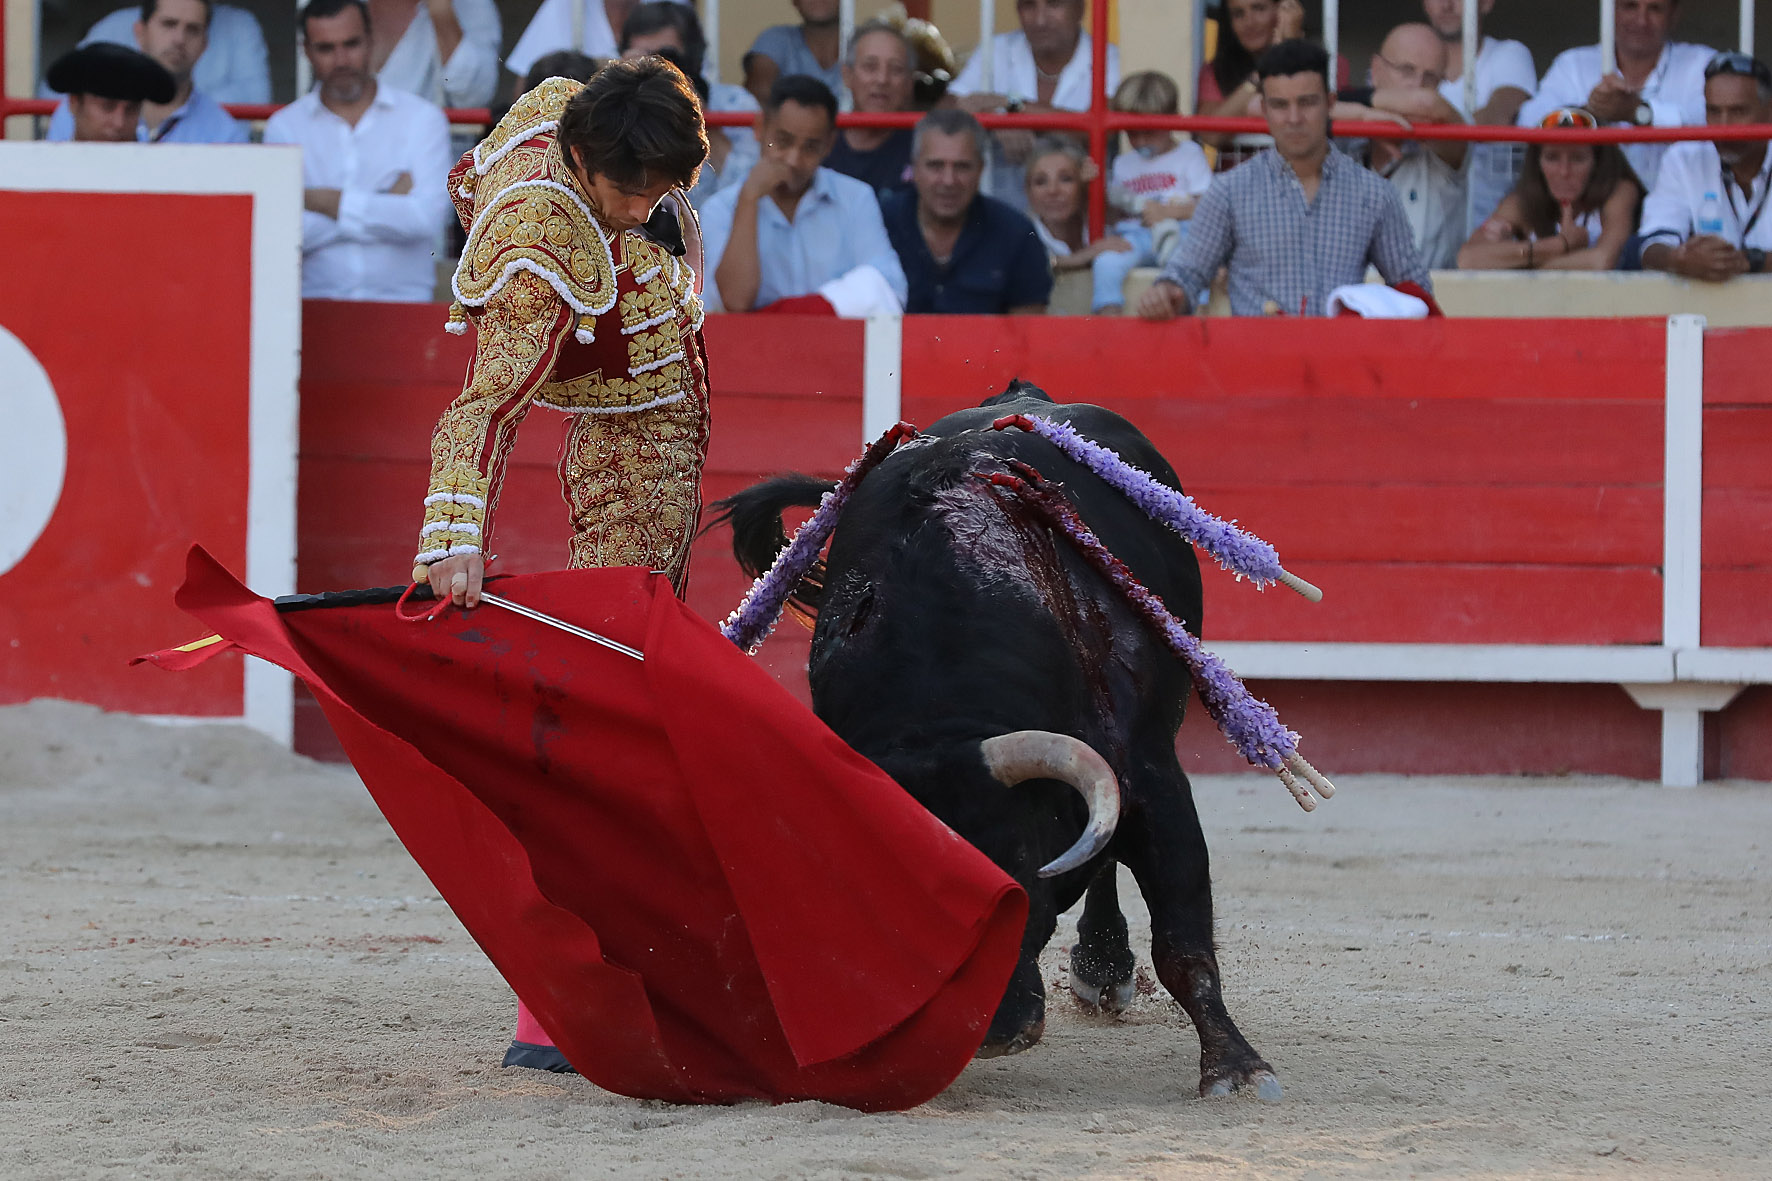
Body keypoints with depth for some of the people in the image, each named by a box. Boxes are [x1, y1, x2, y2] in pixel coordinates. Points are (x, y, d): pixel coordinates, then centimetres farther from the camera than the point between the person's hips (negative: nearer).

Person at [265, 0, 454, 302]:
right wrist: (383, 205, -6)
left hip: (401, 302, 0)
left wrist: (316, 199, -8)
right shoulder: (284, 126, 10)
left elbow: (425, 218, -8)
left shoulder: (422, 118, 8)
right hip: (315, 302, 0)